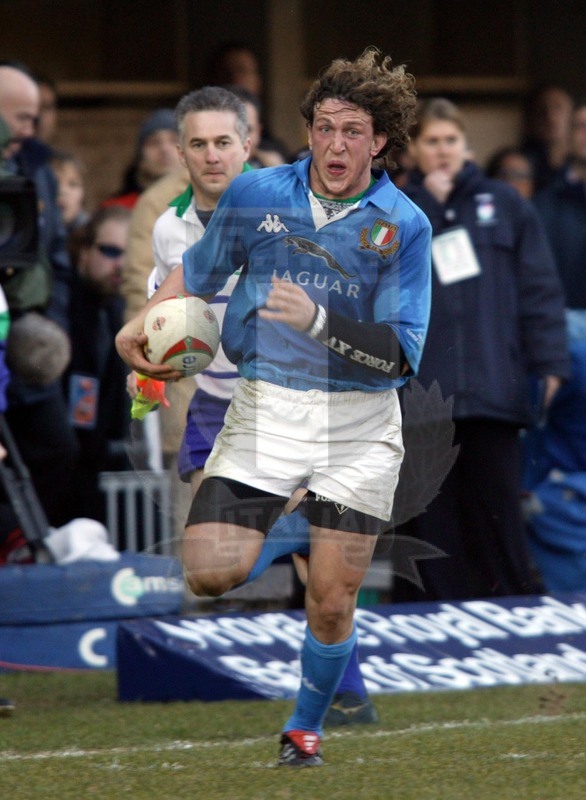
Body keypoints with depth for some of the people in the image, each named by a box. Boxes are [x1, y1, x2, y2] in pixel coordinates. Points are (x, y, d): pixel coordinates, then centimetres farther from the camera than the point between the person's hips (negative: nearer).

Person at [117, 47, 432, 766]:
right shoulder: (256, 193, -1)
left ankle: (304, 728, 25)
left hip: (358, 425, -1)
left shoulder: (404, 226, -7)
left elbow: (401, 355, -13)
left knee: (331, 600, -1)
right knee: (210, 574, -16)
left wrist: (318, 320, -26)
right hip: (265, 405, 1)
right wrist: (142, 325, 10)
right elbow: (199, 270, 19)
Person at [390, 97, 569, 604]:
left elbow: (539, 287, 6)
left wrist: (549, 362, -2)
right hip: (423, 386, 0)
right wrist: (427, 202, -5)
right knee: (430, 516, 0)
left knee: (496, 508, 1)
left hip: (495, 386, 0)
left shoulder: (503, 204, 10)